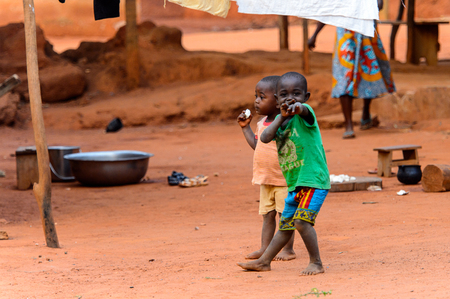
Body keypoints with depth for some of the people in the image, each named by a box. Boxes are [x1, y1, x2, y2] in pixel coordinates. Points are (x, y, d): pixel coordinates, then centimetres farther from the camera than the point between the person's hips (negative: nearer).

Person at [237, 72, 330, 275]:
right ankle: (264, 261, 28)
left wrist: (296, 106, -60)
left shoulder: (304, 114, -11)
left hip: (313, 180, -8)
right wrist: (282, 117, -13)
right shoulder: (280, 120, 9)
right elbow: (265, 138, -6)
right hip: (294, 184, 8)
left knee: (302, 220, -21)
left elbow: (304, 109, -37)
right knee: (285, 225, 18)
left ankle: (316, 262, -11)